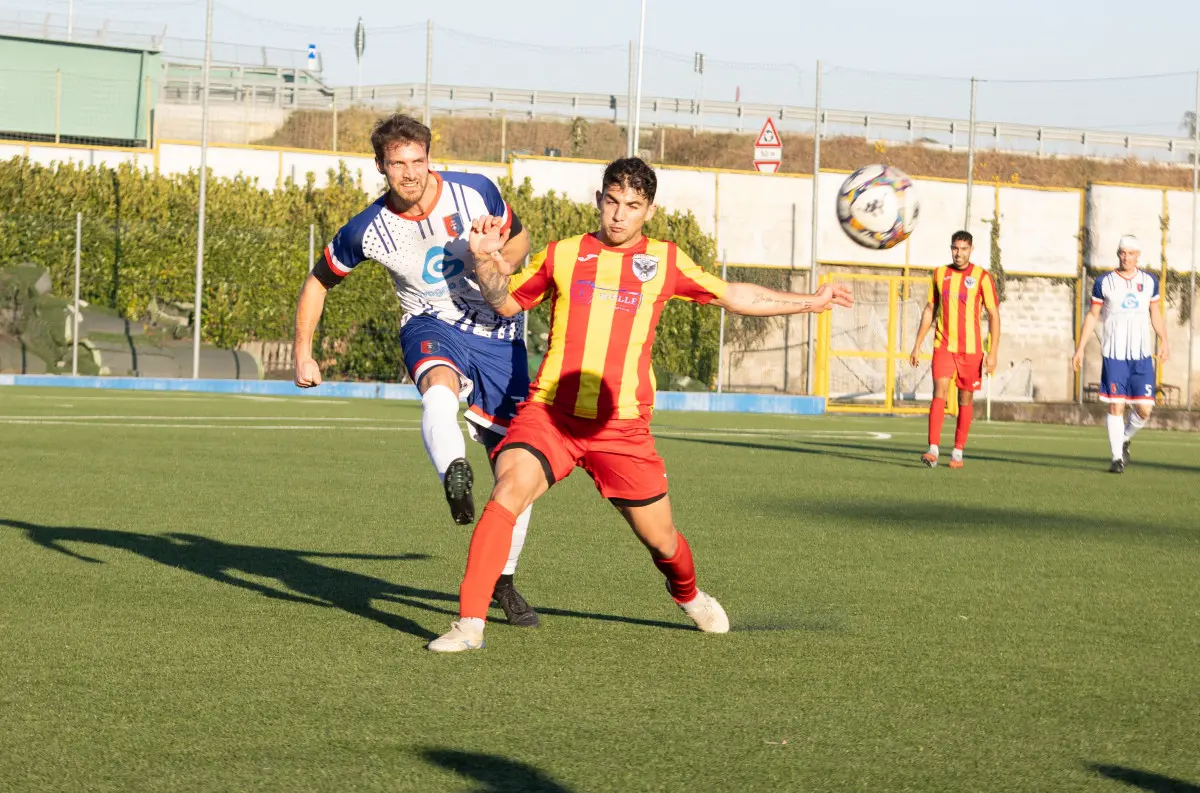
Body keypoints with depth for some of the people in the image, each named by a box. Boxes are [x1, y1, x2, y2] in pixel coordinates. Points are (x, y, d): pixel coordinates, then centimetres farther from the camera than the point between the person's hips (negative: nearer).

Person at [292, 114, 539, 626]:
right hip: (432, 329, -1)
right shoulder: (367, 231, -11)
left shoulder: (475, 192, -10)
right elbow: (319, 281, 7)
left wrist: (498, 267, -13)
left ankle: (502, 583, 18)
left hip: (498, 334, 2)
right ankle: (454, 474, -68)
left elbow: (519, 239, 9)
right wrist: (303, 352, 1)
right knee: (439, 385, -41)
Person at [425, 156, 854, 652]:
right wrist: (484, 259, 1)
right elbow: (506, 302, 20)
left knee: (660, 540, 10)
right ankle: (470, 625, -25)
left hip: (621, 426, 1)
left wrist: (808, 303, 22)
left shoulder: (664, 261, 8)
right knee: (506, 494, -27)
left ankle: (688, 596, 47)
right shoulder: (563, 254, 7)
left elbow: (734, 296, 20)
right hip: (549, 411, -1)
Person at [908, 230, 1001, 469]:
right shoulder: (940, 274, 7)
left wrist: (993, 353, -10)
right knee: (940, 392, -14)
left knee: (966, 399, 5)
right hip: (943, 346, 1)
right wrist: (917, 345, 11)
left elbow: (994, 315, -3)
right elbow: (929, 310, 15)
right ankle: (933, 450, -21)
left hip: (971, 349, -1)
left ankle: (958, 452, 15)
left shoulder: (982, 277, -3)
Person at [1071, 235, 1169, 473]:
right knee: (1116, 406, -7)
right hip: (1114, 355, -2)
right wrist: (1080, 348, 4)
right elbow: (1092, 315, 8)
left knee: (1144, 409, -3)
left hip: (1142, 355, 2)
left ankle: (1125, 438, 25)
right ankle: (1117, 456, 2)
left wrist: (1163, 340, 4)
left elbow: (1155, 313, 17)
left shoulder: (1149, 281, 8)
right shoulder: (1104, 283, 2)